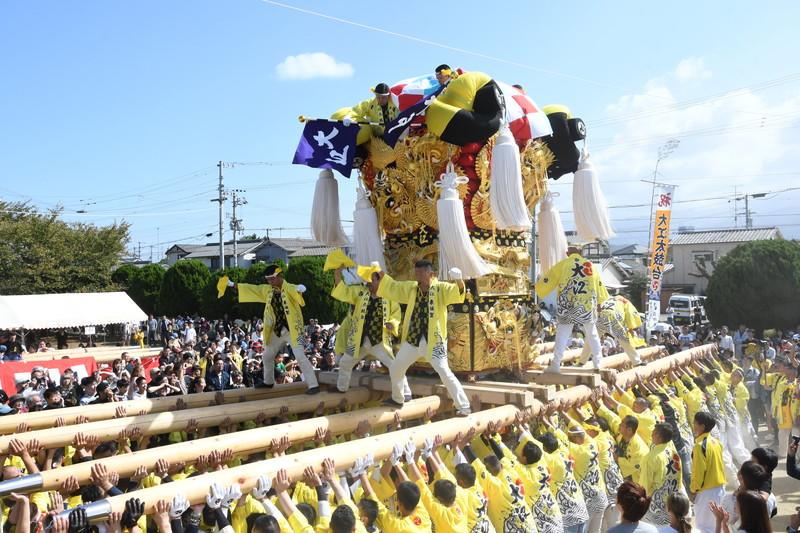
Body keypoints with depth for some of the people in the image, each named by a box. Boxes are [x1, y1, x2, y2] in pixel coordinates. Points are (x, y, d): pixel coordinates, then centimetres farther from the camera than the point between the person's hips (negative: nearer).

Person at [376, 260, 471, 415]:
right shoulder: (411, 288, 6)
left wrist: (458, 280, -49)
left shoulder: (440, 288, -11)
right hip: (412, 340, 7)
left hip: (434, 342, -7)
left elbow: (457, 292, -29)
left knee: (446, 374, -15)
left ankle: (464, 407, -6)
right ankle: (397, 399, 42)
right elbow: (393, 287, 18)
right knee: (395, 369, 20)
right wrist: (380, 274, 8)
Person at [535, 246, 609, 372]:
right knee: (592, 333, 16)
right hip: (589, 304, 3)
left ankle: (555, 364, -10)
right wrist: (599, 303, 31)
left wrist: (536, 287, 22)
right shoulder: (590, 265, 13)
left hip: (568, 304, -3)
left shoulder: (562, 264, 3)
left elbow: (549, 279, 5)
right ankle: (598, 363, 21)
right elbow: (599, 284, 21)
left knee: (563, 332, -1)